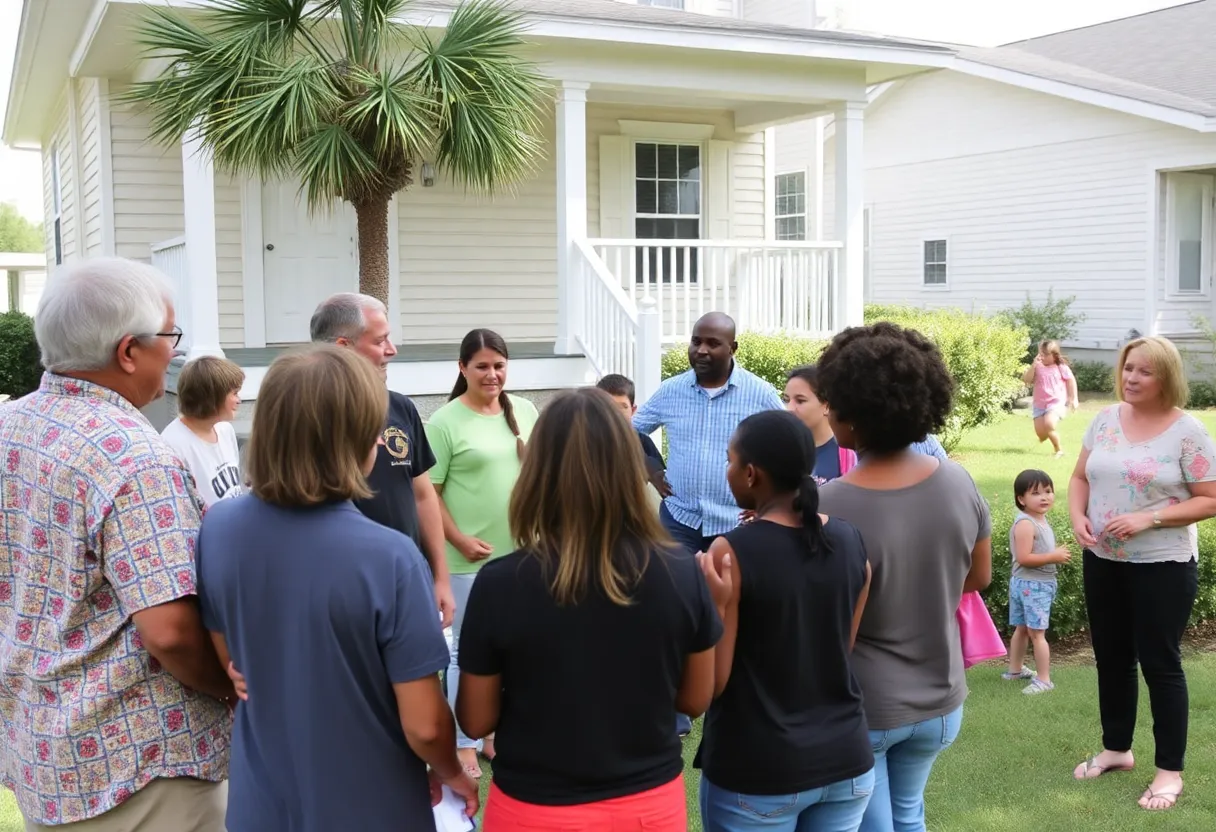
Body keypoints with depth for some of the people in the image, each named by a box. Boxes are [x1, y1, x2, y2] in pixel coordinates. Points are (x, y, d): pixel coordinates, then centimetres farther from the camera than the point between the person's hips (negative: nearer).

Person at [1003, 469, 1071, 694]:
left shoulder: (1040, 520, 10)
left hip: (1041, 584, 10)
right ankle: (1043, 678, 2)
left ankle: (1015, 669, 29)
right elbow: (1023, 557, -27)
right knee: (1036, 632, -4)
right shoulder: (1025, 523, -22)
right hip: (1031, 585, -10)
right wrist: (1054, 557, -21)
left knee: (1023, 629, 19)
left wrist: (1057, 554, 4)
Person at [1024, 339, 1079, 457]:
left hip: (1056, 403, -4)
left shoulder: (1061, 368, -4)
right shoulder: (1037, 367, 3)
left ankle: (1059, 449, -4)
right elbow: (1027, 380, -7)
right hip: (1039, 404, 4)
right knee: (1040, 432, -3)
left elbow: (1071, 382, 3)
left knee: (1048, 425, -28)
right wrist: (1034, 364, -15)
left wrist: (1074, 399, 0)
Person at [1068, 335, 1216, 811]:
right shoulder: (1105, 420, 2)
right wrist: (1077, 518, -9)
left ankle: (1170, 770, 16)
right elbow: (1081, 476, 10)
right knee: (1111, 657, 16)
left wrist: (1149, 519, -23)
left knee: (1160, 663, 2)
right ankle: (1116, 749, 34)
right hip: (1102, 560, 5)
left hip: (1162, 566, -5)